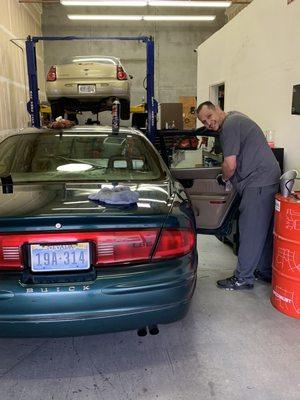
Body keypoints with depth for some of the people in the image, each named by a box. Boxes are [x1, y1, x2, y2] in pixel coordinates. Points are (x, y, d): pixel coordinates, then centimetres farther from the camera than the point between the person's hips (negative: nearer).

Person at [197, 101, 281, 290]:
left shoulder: (229, 126, -13)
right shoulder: (236, 117, 19)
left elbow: (230, 165, -17)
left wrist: (224, 178, 3)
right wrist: (228, 176, 22)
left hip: (258, 183, -11)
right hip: (269, 179, 11)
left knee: (250, 231, -3)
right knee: (264, 229, 17)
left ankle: (243, 278, 8)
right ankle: (266, 271, 29)